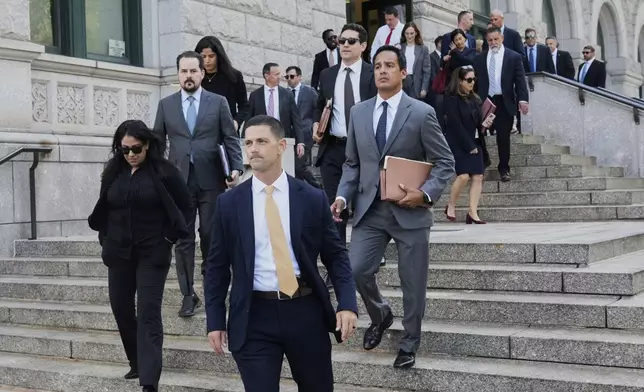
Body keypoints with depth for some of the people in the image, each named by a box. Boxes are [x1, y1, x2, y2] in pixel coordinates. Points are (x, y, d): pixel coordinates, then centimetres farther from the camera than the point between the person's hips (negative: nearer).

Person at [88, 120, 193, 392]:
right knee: (121, 310, 12)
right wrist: (105, 237, 7)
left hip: (152, 253, -5)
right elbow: (103, 209, 17)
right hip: (118, 253, 5)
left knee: (148, 314, -9)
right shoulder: (113, 172, 5)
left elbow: (185, 206, 0)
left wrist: (169, 237, -4)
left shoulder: (164, 171, -7)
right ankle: (137, 364, 31)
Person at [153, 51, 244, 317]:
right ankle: (188, 295, 9)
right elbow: (158, 142, 10)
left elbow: (231, 139, 2)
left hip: (211, 179, -1)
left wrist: (236, 168, -12)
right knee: (182, 238, 2)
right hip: (179, 180, 1)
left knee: (211, 236, 4)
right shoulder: (166, 105, 9)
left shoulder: (218, 102, 5)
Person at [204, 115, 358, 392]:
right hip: (254, 317, -1)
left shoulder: (312, 198, 1)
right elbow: (217, 266, 6)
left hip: (305, 311, 1)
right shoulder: (229, 203, 2)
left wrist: (347, 304, -8)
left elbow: (336, 255, 4)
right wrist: (215, 321, 1)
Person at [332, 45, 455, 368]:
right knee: (355, 270, -7)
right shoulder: (358, 112, 8)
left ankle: (409, 344, 27)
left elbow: (445, 163, -3)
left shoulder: (422, 113, -5)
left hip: (410, 211, -3)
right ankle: (380, 315, 25)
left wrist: (425, 194, -19)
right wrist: (342, 196, -2)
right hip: (370, 209, 3)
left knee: (412, 284, 6)